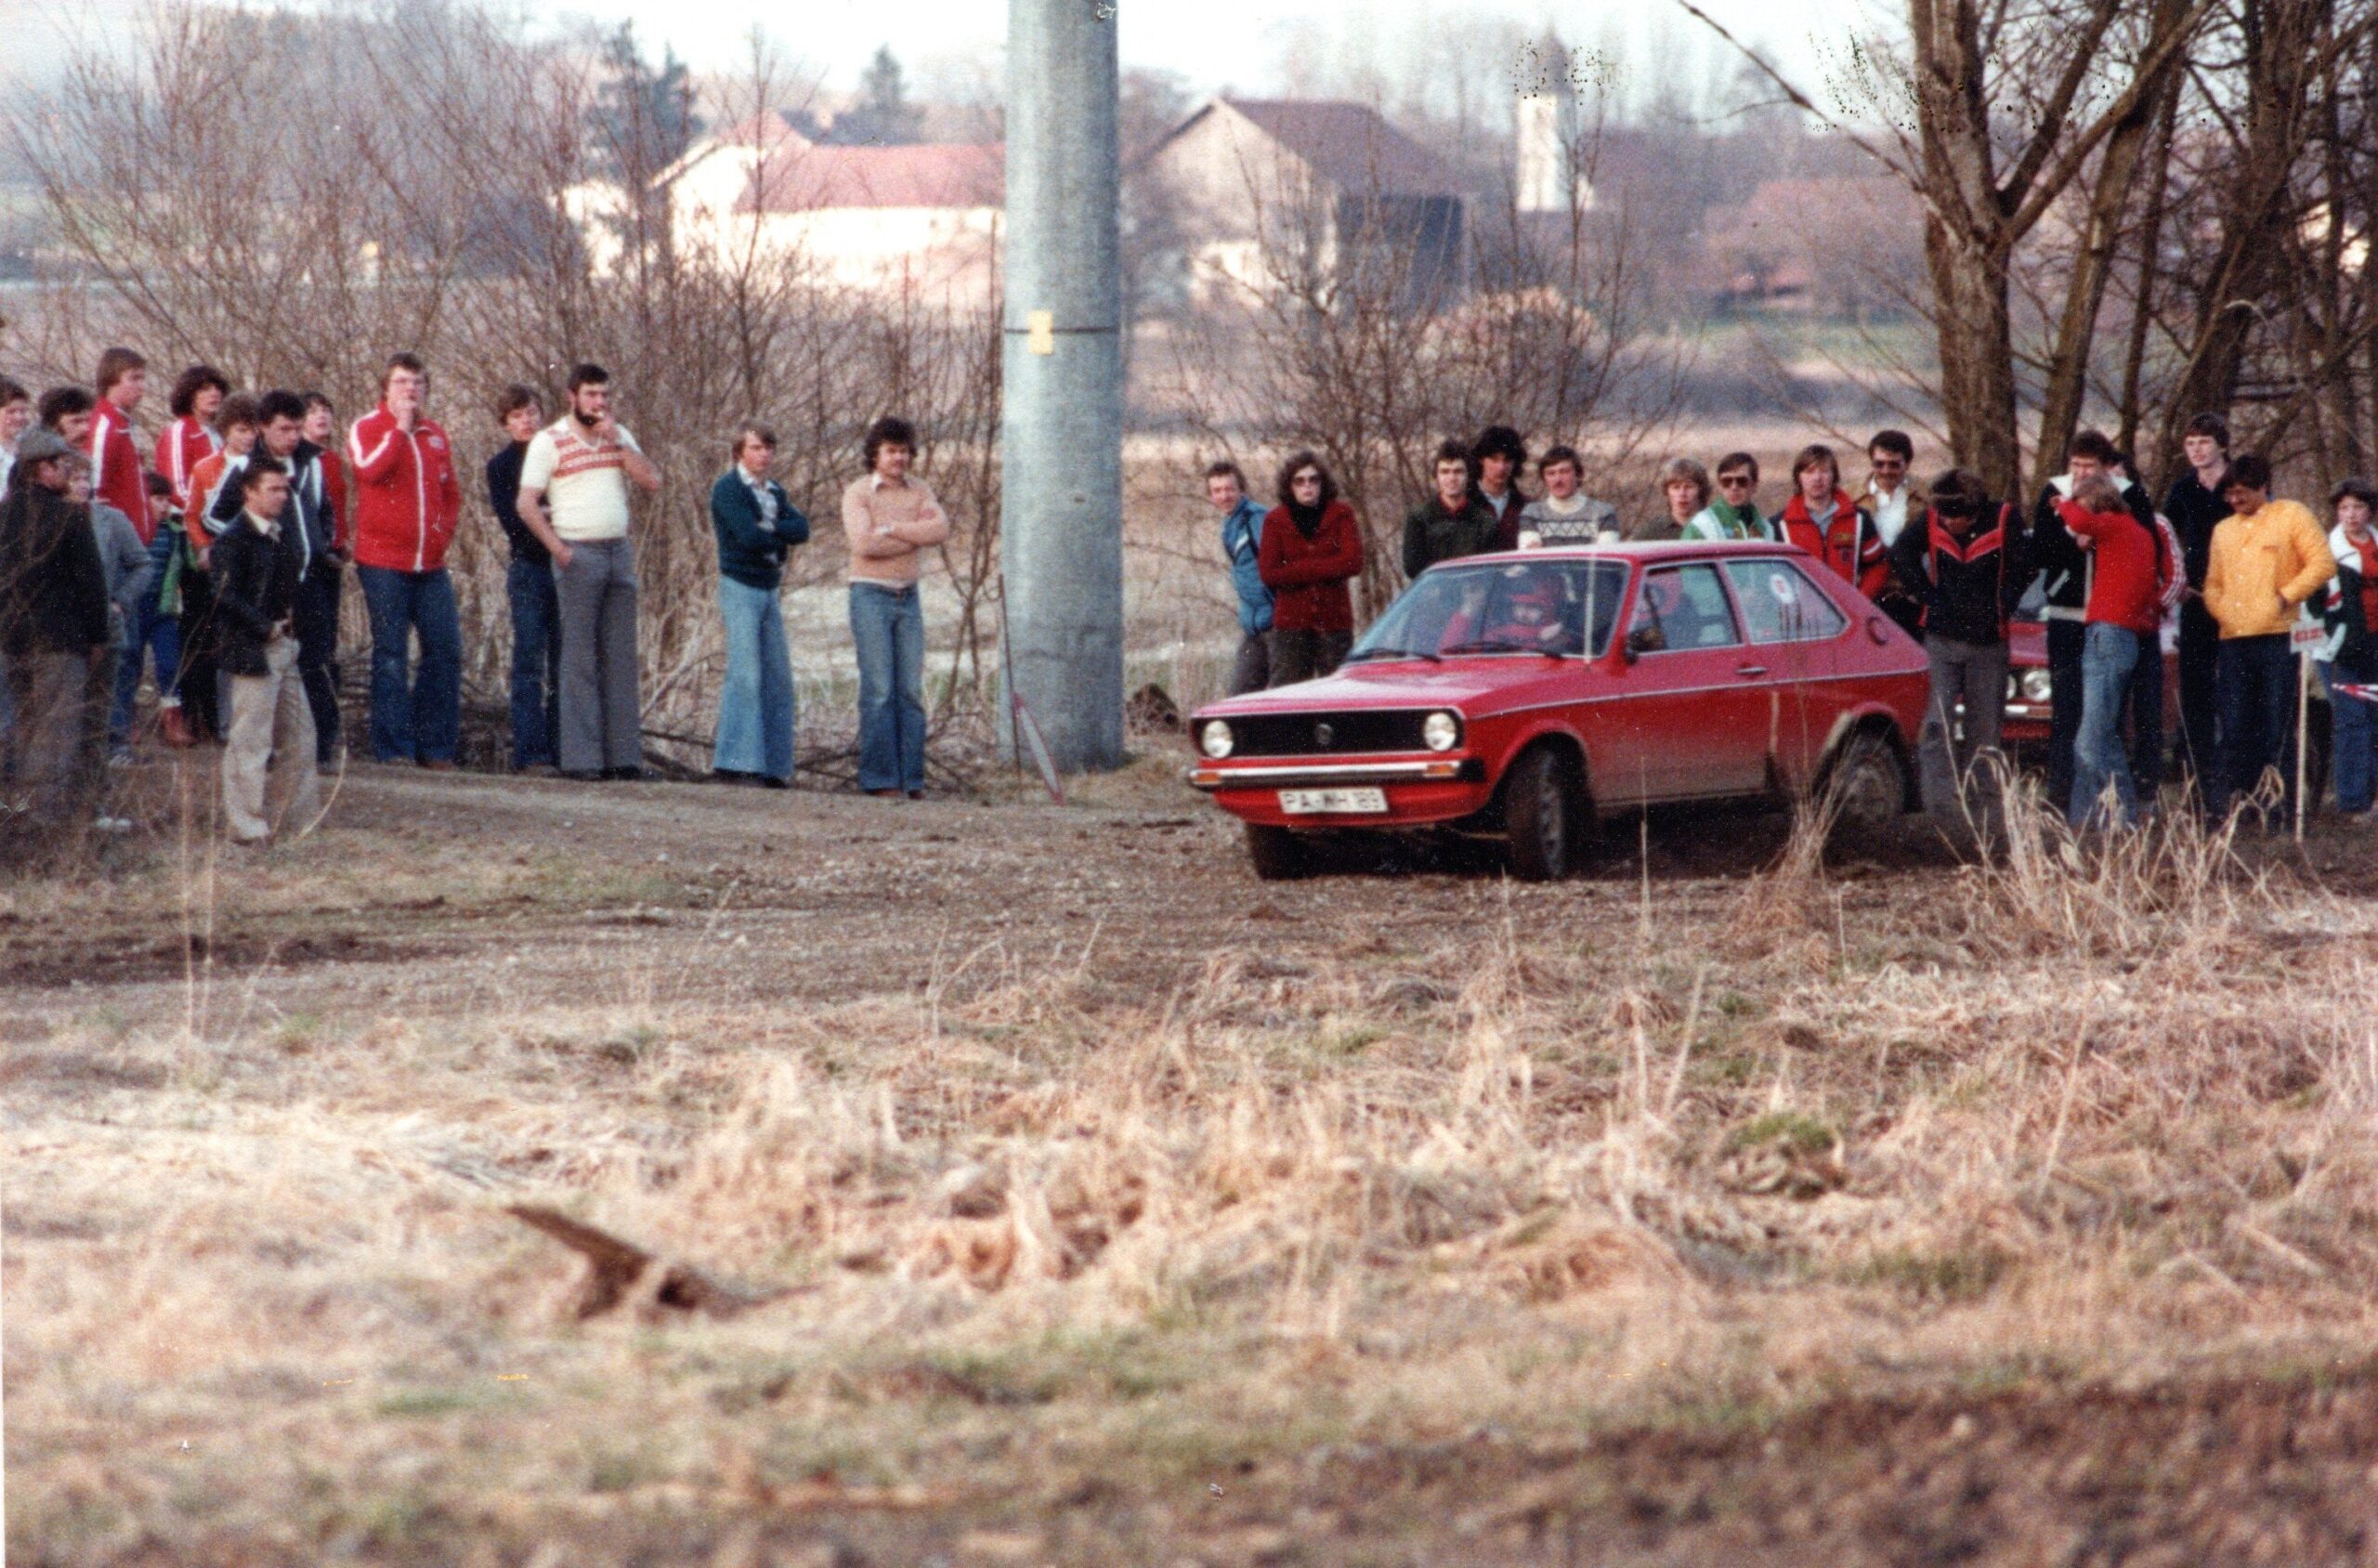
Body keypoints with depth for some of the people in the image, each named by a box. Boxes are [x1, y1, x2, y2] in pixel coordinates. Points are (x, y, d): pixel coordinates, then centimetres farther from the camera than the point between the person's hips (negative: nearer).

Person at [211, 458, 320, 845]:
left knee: (299, 736, 13)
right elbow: (226, 599, -18)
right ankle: (247, 825, 0)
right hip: (252, 653, -9)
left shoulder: (281, 534, 14)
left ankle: (291, 814, 23)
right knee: (250, 741, -5)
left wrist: (289, 623, 9)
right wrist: (266, 628, -15)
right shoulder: (234, 540, -12)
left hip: (283, 649, 9)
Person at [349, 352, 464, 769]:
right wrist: (400, 428, -14)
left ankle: (436, 746, 11)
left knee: (445, 649, 3)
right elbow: (369, 469, -21)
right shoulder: (367, 428, 0)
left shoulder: (435, 435, 15)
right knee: (391, 654, -2)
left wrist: (444, 532, 7)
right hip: (384, 562, -5)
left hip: (431, 564, 5)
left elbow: (451, 494, 23)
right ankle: (394, 747, 1)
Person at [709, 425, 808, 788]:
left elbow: (802, 529, 2)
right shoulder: (728, 488, -5)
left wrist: (769, 530, -13)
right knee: (745, 673, -14)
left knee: (778, 677, 4)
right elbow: (748, 536, -18)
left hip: (770, 590, 7)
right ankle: (734, 762, -15)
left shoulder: (775, 493, 17)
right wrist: (782, 537, -2)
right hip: (740, 586, -7)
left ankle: (773, 766, 7)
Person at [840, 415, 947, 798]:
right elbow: (864, 544, -18)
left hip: (908, 598, 5)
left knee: (911, 691, 2)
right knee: (878, 691, -8)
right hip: (870, 596, -5)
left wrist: (892, 529, -15)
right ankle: (879, 778, -7)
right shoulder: (857, 493, -4)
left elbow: (941, 529, -8)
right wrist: (917, 534, -10)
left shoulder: (918, 492, 10)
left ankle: (911, 778, 3)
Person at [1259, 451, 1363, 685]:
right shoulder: (1275, 521, 6)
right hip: (1291, 622, 0)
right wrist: (1323, 568, -8)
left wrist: (1299, 569, -8)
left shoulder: (1341, 515, 5)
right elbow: (1269, 574, -5)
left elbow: (1353, 562, -9)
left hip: (1334, 621, 0)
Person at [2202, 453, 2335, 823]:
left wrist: (2287, 596, -10)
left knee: (2278, 728, -5)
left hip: (2278, 639, -5)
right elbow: (2214, 582, 24)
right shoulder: (2224, 530, 21)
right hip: (2234, 640, 5)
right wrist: (2221, 611, 4)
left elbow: (2323, 564, -4)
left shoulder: (2291, 516, 3)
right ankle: (2224, 803, 4)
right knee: (2236, 730, 4)